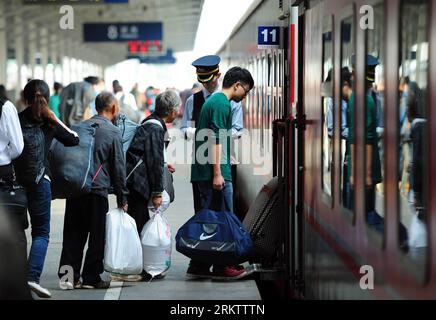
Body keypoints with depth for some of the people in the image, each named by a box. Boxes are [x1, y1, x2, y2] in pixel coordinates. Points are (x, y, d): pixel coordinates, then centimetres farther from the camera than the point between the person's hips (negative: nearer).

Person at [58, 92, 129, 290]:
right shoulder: (113, 132, -3)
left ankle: (68, 276, 5)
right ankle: (91, 278, 8)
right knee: (97, 235, 5)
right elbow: (118, 168, -2)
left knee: (73, 235, 9)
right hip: (97, 190, -5)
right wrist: (122, 199, 3)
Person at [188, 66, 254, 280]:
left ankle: (198, 266, 13)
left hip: (202, 172, 10)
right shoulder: (222, 104, -11)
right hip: (216, 173, -10)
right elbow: (215, 141, -18)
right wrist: (217, 173, -20)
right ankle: (221, 267, 1)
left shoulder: (212, 100, 19)